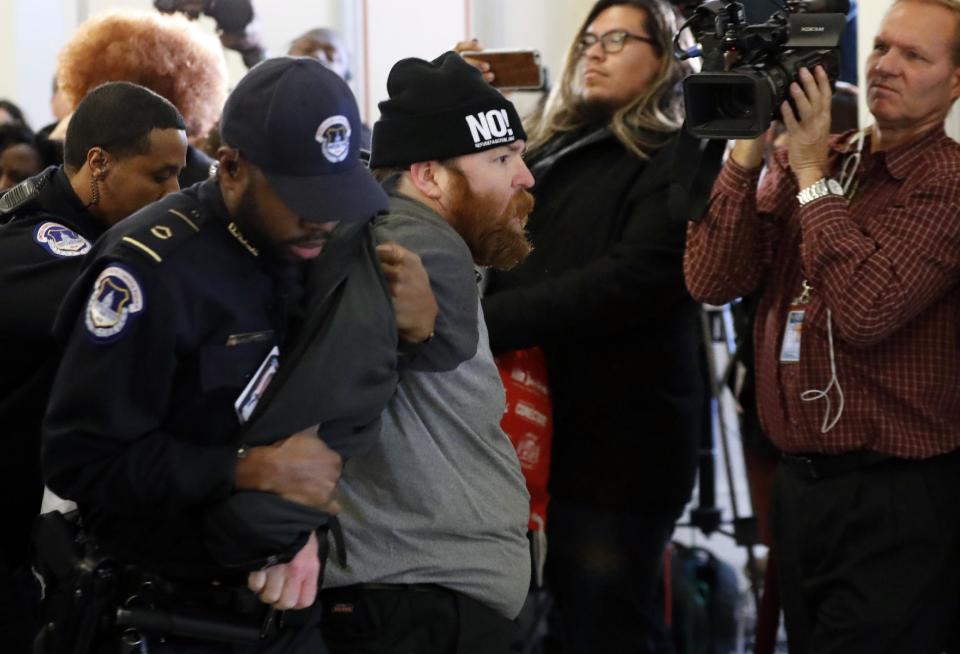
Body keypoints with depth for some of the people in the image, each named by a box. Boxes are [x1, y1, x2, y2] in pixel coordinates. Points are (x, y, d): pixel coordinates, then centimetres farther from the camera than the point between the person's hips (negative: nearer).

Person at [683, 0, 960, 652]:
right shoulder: (802, 164, 9)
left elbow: (865, 311, -24)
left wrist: (813, 173, -17)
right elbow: (711, 280, -1)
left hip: (896, 500, -6)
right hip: (799, 482, 7)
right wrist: (750, 149, -9)